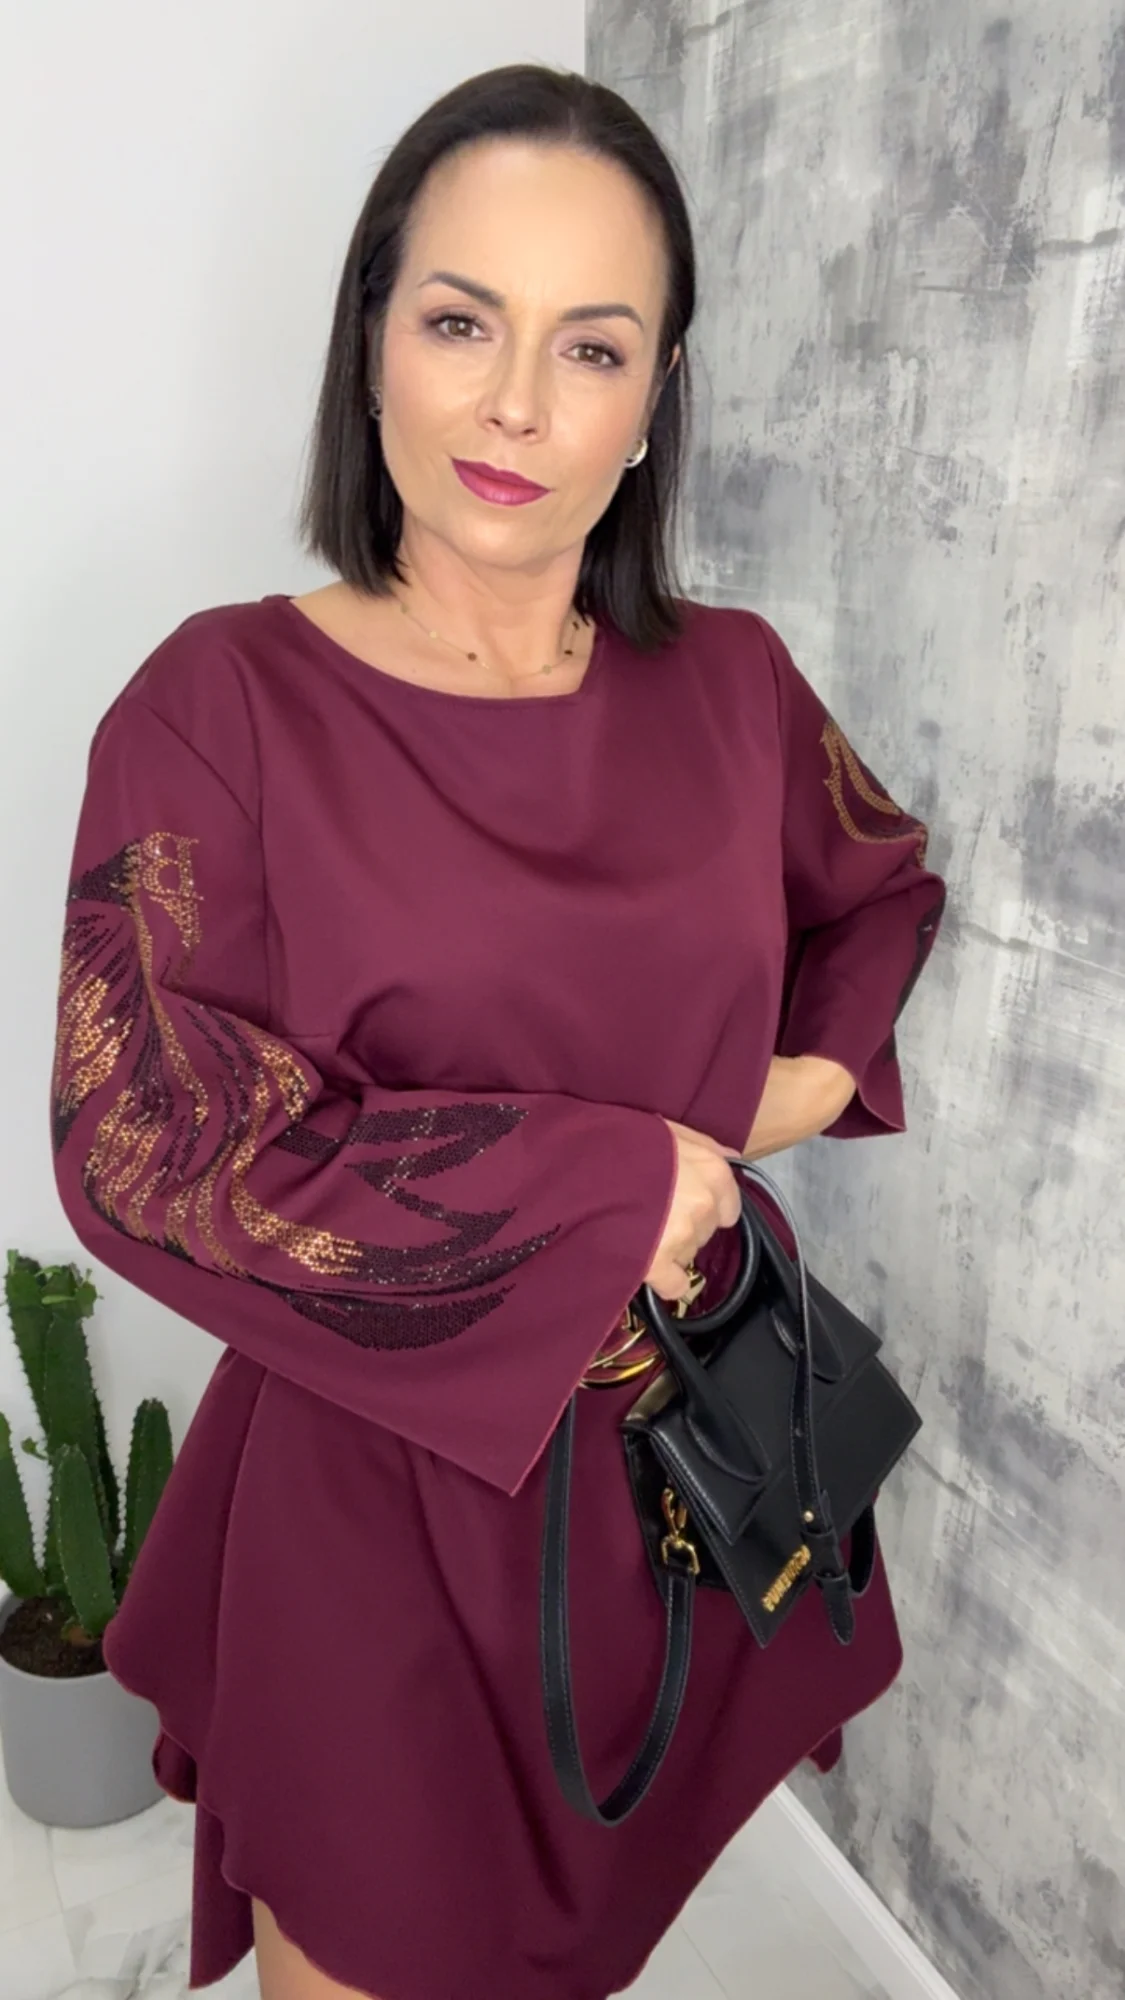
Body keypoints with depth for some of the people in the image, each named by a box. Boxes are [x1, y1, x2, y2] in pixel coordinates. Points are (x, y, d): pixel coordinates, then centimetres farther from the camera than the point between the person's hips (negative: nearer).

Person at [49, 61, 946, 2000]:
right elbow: (140, 1144, -19)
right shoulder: (224, 702, -15)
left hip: (693, 1429, 4)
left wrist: (821, 1070, -3)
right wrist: (600, 1181, -18)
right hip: (382, 1466, -3)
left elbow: (883, 886, 17)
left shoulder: (729, 682, -3)